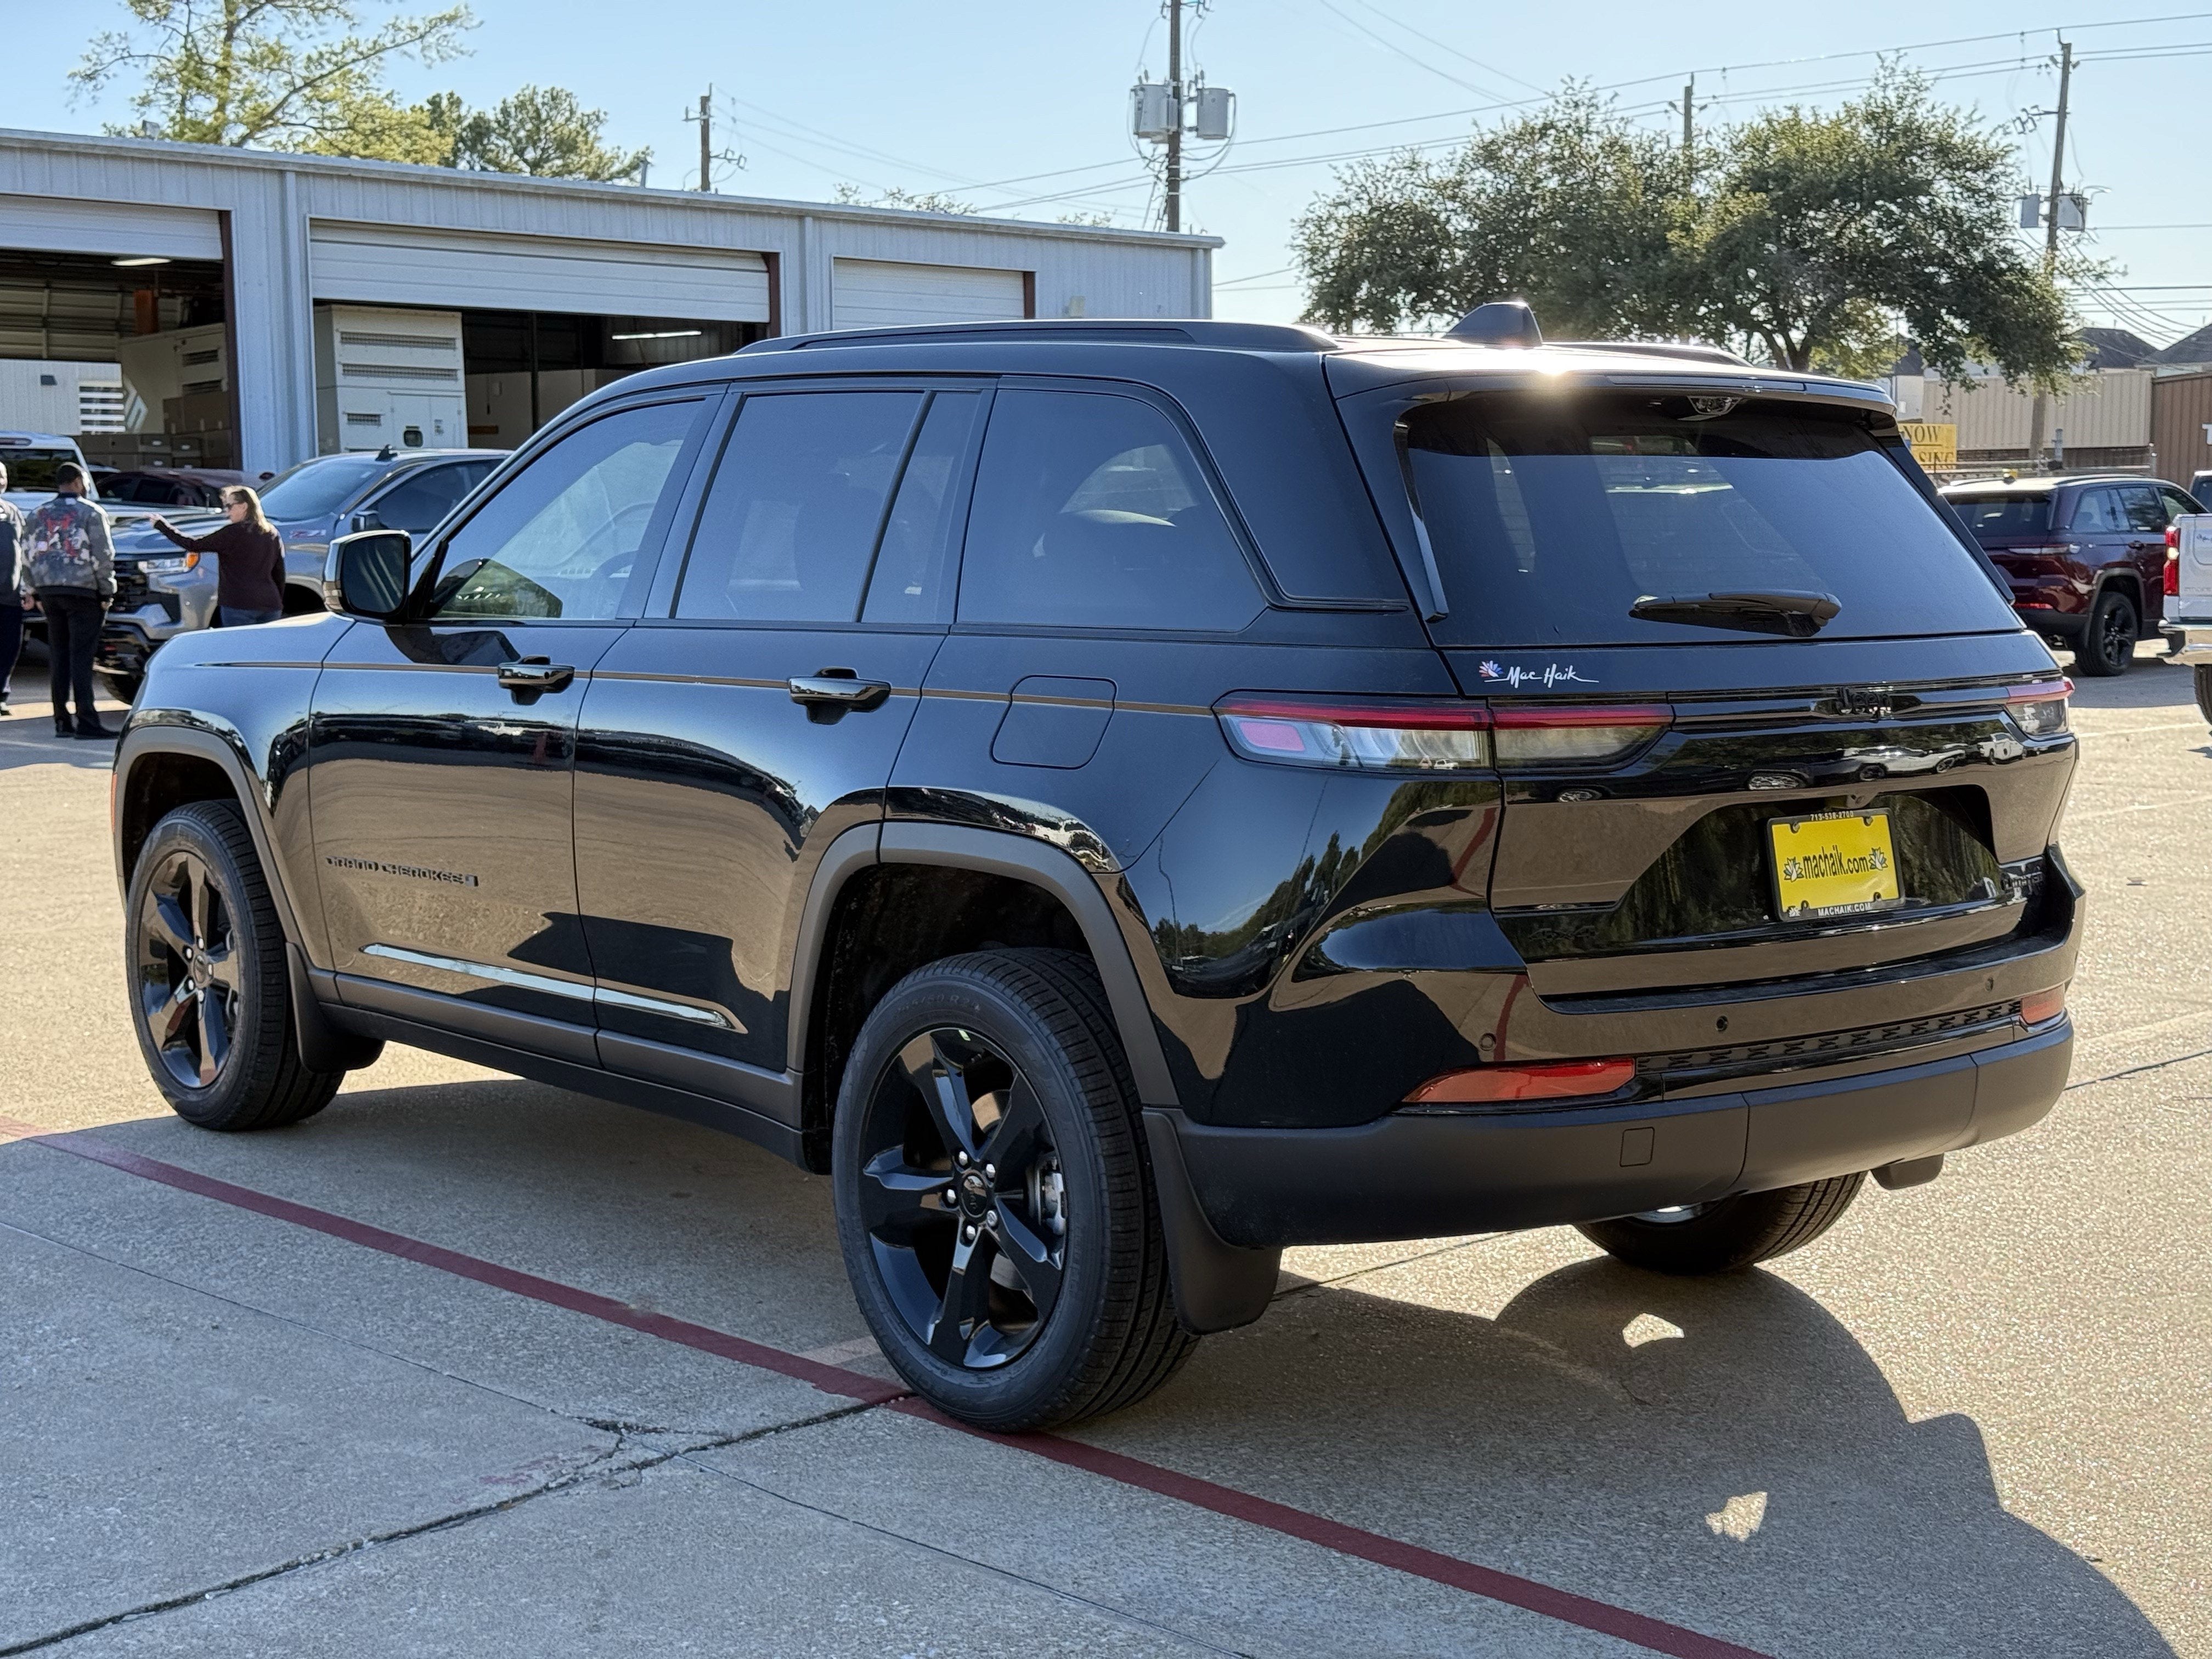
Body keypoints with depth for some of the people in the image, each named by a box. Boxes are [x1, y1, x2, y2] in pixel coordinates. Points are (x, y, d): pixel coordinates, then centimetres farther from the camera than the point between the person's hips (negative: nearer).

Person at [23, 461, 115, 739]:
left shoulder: (37, 514, 12)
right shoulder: (91, 513, -4)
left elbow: (29, 555, 12)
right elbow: (103, 556, -8)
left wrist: (36, 592, 17)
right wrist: (106, 592, -2)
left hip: (48, 591, 5)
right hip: (83, 591, -5)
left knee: (58, 655, 9)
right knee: (81, 656, -8)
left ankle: (62, 720, 9)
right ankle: (86, 721, -12)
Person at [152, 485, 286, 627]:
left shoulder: (233, 533, -8)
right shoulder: (272, 534, 12)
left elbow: (193, 545, -6)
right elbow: (280, 574, 15)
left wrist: (161, 525, 2)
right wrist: (278, 605, 22)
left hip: (239, 606, -6)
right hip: (270, 606, 6)